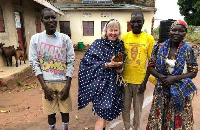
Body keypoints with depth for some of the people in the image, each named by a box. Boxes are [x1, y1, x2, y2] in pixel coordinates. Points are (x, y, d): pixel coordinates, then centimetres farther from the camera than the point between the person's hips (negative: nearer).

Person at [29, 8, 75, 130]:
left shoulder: (65, 38, -2)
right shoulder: (36, 39, -2)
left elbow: (71, 62, -3)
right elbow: (34, 63, -3)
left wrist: (67, 86, -7)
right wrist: (44, 87, -8)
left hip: (63, 82, 0)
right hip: (47, 83, 0)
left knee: (65, 110, 11)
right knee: (50, 112, 11)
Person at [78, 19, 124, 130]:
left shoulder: (120, 45, 7)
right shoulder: (98, 44, -9)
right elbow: (89, 62, -16)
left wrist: (120, 69, -6)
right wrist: (109, 64, -22)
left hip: (113, 83, 6)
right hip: (100, 82, -5)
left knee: (106, 111, 17)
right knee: (103, 113, -2)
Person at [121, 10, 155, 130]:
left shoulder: (149, 38, -2)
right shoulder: (124, 37, 0)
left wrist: (145, 81, -4)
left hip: (140, 81, -1)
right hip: (125, 79, 1)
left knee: (138, 109, 13)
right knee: (125, 108, 13)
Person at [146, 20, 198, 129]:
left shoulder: (188, 50, -4)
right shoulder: (160, 48, -1)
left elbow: (193, 72, -3)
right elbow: (151, 66, 3)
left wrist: (175, 78, -16)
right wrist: (160, 76, -15)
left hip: (180, 91, -1)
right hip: (161, 90, 1)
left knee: (178, 119, 10)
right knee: (159, 117, 11)